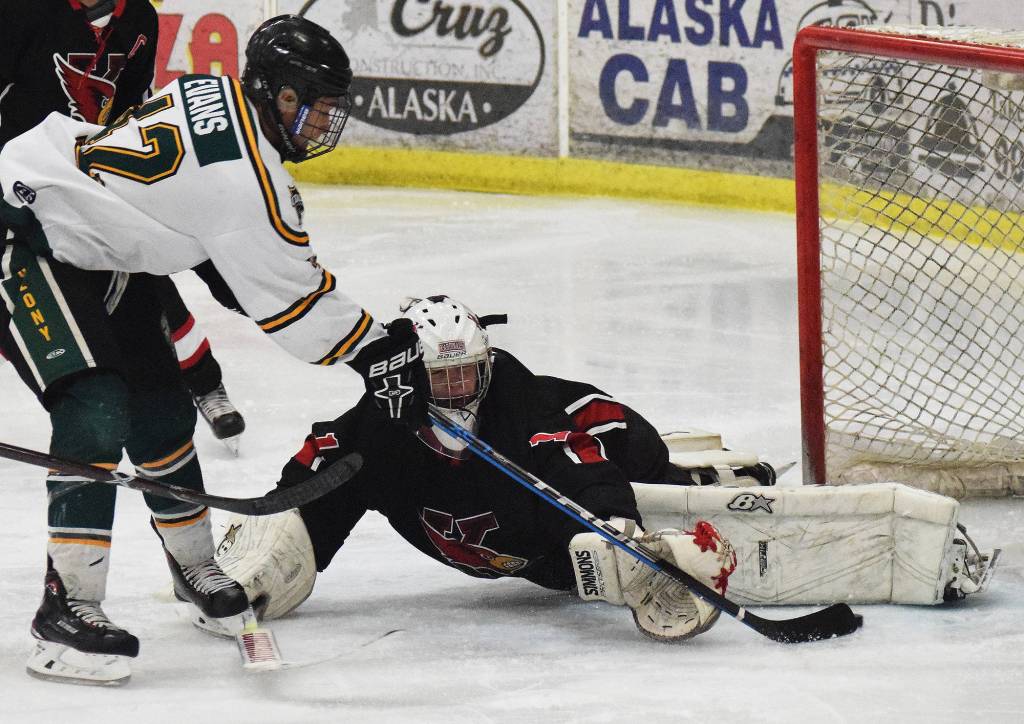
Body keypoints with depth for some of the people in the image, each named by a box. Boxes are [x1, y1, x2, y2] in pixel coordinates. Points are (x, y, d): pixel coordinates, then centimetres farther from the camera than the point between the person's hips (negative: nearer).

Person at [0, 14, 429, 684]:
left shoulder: (217, 96, 1)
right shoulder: (243, 171, -27)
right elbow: (290, 297, -20)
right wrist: (380, 352, -10)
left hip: (90, 245, 11)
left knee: (160, 407, 14)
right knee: (96, 410, -22)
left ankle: (197, 570, 31)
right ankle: (66, 609, -21)